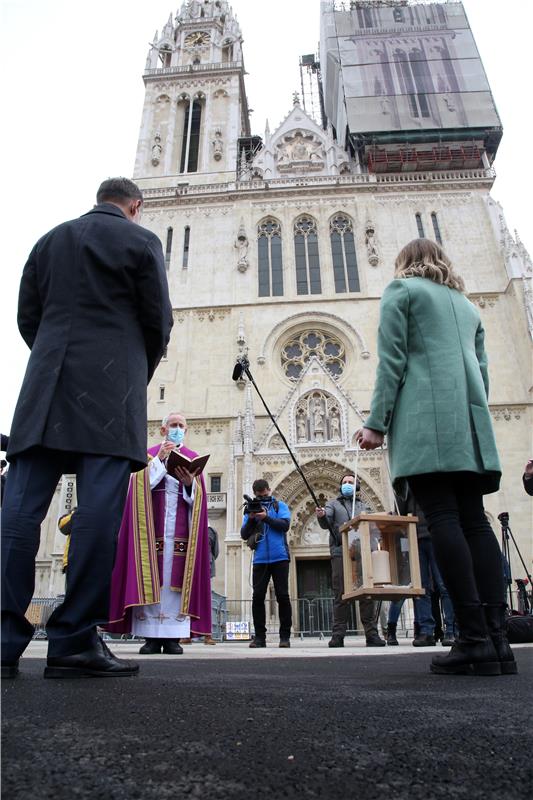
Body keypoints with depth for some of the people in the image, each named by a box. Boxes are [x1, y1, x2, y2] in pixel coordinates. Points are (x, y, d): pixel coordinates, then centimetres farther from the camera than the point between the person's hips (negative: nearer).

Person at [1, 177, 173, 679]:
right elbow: (158, 321, 3)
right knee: (99, 511, -7)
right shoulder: (142, 241, 8)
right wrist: (140, 376, 18)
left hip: (47, 383, 5)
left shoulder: (48, 241, 21)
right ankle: (74, 641, -6)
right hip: (111, 385, -4)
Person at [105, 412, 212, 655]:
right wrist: (159, 459, -9)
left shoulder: (193, 458, 15)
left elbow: (197, 496, 5)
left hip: (180, 527, 1)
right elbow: (141, 485, -3)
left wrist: (190, 482, -16)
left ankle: (172, 636, -2)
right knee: (150, 574, -6)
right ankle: (151, 636, -2)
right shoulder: (149, 454, 14)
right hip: (152, 525, -1)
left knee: (176, 576, -5)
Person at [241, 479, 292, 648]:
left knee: (282, 596, -1)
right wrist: (251, 519, -10)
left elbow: (285, 525, -7)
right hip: (260, 559, 2)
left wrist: (266, 517, -18)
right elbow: (244, 535, 7)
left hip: (279, 557, -2)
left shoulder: (280, 505, 9)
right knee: (258, 596, -1)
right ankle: (259, 636, 7)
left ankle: (285, 636, 7)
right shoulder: (251, 509, 14)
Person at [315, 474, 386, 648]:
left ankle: (371, 634, 3)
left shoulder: (364, 506, 23)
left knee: (367, 593, -2)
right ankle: (338, 635, -1)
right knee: (340, 595, -3)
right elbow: (326, 524, 0)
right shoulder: (333, 504, 17)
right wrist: (321, 516, -22)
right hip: (340, 552, -2)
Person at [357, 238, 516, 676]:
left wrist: (376, 423, -5)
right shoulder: (467, 305, 28)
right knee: (474, 519, 1)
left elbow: (392, 361, -3)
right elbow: (482, 370, 23)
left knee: (443, 518, -10)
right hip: (471, 418, 6)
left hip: (425, 416, -6)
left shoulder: (402, 289, 10)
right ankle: (497, 638, -3)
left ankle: (476, 640, -13)